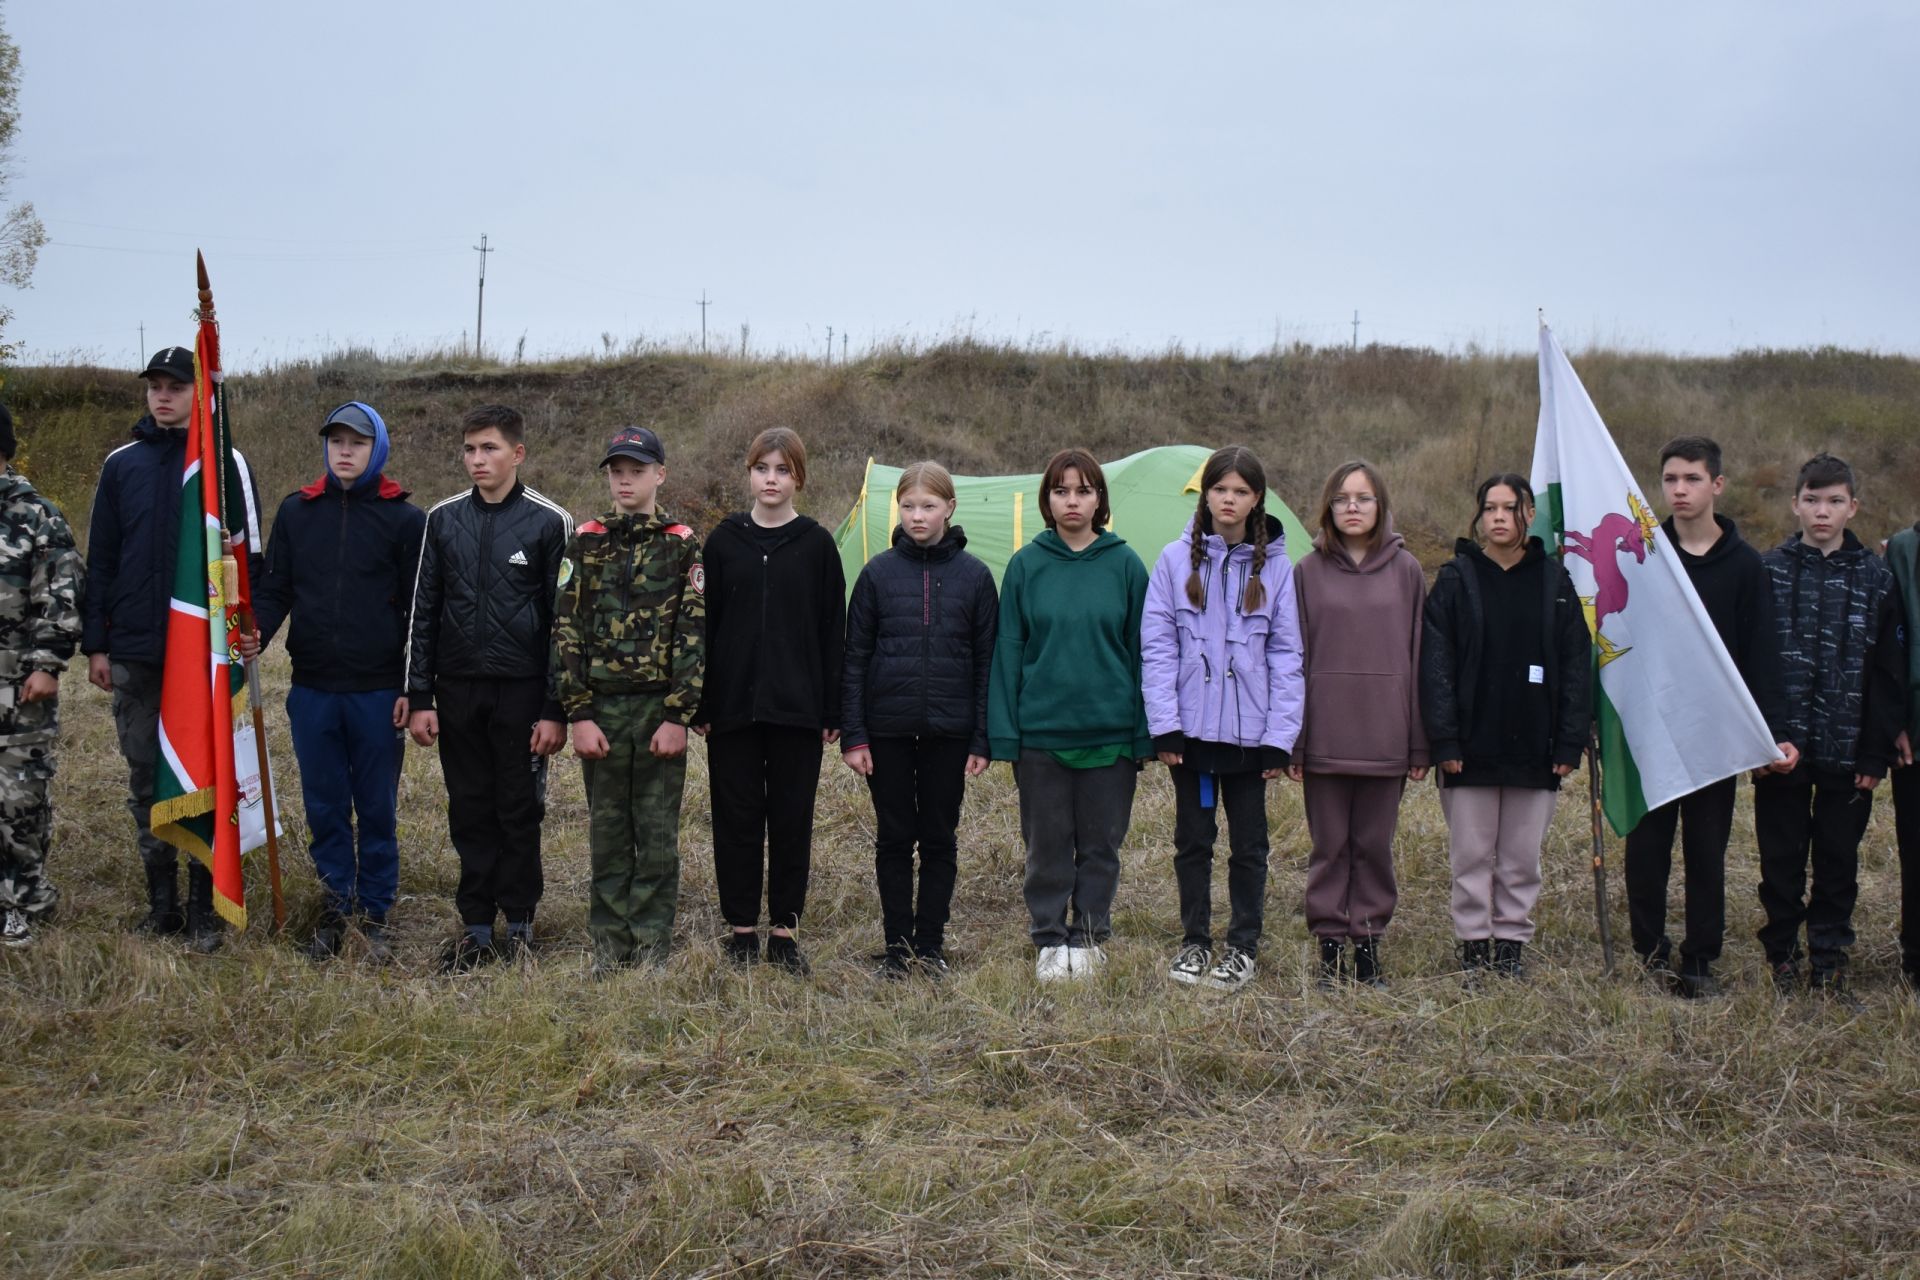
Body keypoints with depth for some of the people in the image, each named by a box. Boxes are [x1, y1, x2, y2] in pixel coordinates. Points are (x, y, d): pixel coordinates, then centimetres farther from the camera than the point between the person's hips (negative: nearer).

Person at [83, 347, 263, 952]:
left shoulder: (227, 462, 0)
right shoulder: (123, 464, 7)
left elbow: (251, 555, 0)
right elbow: (100, 559, 9)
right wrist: (95, 644, 5)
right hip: (135, 653, 3)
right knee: (146, 781, 9)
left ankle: (204, 907, 10)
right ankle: (161, 903, 19)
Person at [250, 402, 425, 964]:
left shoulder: (404, 519, 0)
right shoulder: (296, 511, 8)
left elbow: (418, 610, 0)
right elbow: (276, 587, 11)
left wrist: (413, 688, -6)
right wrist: (256, 630, -11)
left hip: (379, 692, -2)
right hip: (313, 689, 3)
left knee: (377, 808, 6)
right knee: (324, 806, 9)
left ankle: (375, 912, 17)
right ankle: (334, 906, 23)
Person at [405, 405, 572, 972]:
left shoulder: (550, 522, -3)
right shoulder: (444, 520, 7)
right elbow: (423, 613, 9)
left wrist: (556, 710, -7)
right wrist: (419, 698, 3)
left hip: (522, 691, -3)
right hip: (459, 690, 3)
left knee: (519, 811, 4)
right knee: (470, 811, 8)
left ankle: (519, 925, 15)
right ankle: (476, 926, 17)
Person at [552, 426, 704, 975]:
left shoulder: (682, 546, 1)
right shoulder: (586, 544, 6)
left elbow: (693, 636, -3)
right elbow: (566, 630, 2)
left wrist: (679, 716, -11)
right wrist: (578, 714, -6)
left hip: (660, 711, -2)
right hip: (601, 709, 2)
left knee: (658, 834, 3)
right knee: (607, 832, 8)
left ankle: (651, 945, 12)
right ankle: (608, 945, 16)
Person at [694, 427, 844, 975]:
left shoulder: (816, 544, 3)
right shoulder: (725, 540, 5)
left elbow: (833, 632, 2)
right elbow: (704, 623, 5)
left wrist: (833, 712, -2)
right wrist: (700, 705, -1)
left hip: (797, 708, -1)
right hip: (733, 706, 1)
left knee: (792, 819, 5)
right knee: (737, 817, 5)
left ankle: (784, 929, 15)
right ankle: (742, 928, 15)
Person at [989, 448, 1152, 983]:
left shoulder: (1125, 565, 1)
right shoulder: (1027, 565, 1)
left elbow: (1142, 651, 4)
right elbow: (1007, 650, 3)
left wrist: (1145, 733, 0)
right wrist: (1004, 733, -3)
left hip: (1111, 732, 0)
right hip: (1041, 732, 0)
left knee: (1101, 843, 8)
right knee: (1047, 843, 7)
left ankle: (1088, 938, 22)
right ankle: (1050, 941, 19)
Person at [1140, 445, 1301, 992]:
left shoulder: (1275, 566, 1)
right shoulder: (1176, 559, 0)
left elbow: (1286, 654, 1)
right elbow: (1156, 645, -2)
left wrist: (1280, 736, -5)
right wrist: (1164, 724, -9)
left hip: (1249, 730, 0)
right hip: (1192, 727, 0)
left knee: (1248, 844, 8)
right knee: (1193, 839, 10)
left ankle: (1243, 947, 21)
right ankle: (1194, 941, 23)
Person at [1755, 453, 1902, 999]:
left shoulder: (1876, 577, 3)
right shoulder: (1769, 571, 1)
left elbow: (1888, 673, 3)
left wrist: (1876, 753, -3)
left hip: (1847, 752, 1)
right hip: (1781, 748, 0)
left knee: (1838, 861, 7)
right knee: (1781, 859, 6)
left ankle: (1829, 959, 18)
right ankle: (1782, 955, 18)